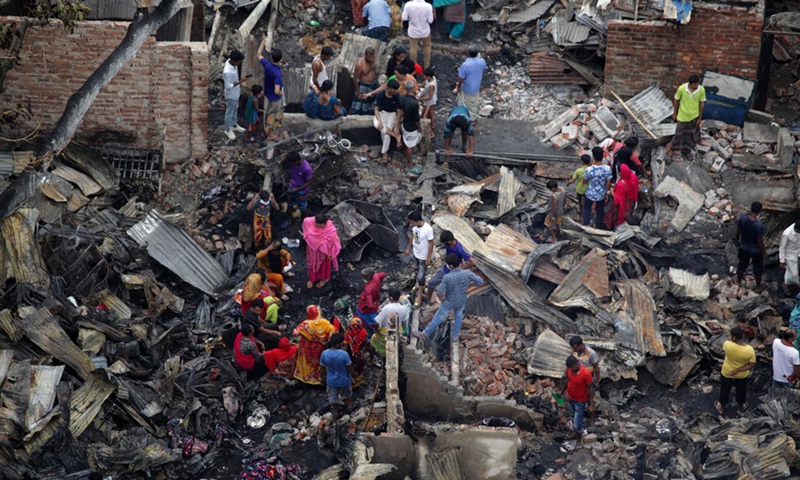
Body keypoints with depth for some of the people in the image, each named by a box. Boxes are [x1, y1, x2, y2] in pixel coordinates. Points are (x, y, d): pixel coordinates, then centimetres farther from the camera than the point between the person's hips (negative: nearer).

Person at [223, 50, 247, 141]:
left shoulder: (230, 61, -12)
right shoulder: (227, 72, -40)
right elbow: (228, 86, -29)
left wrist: (239, 88, 17)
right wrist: (240, 82, -36)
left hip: (236, 92, 8)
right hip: (231, 95, -8)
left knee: (235, 109, 28)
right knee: (229, 112, 15)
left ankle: (234, 125, 50)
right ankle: (228, 130, 36)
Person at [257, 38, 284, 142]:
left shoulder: (267, 64, -21)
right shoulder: (278, 74, -39)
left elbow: (259, 55, 0)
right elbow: (276, 91, -42)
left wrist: (263, 41, 7)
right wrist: (281, 93, -18)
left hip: (268, 93, 7)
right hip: (274, 97, -7)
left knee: (269, 112, 31)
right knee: (273, 114, 16)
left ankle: (270, 127, 55)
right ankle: (270, 134, 36)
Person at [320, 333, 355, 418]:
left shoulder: (324, 353, -23)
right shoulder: (344, 354, -32)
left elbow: (323, 368, -7)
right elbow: (350, 368, -19)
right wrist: (351, 377, 2)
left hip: (331, 380, 2)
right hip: (344, 379, -2)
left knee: (333, 397, 26)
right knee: (347, 393, 30)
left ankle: (336, 412, 43)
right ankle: (350, 405, 54)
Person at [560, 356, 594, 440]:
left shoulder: (586, 373, -32)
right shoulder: (569, 369, -15)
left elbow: (591, 388, -20)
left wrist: (591, 404, -16)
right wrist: (561, 392, 13)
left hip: (580, 401, -5)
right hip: (570, 398, 5)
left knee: (577, 424, 3)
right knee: (573, 416, 29)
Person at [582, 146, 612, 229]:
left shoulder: (589, 169, -29)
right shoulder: (607, 168, -23)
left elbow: (585, 180, -8)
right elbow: (608, 184, -12)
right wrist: (606, 192, 7)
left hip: (591, 194, -2)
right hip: (602, 194, 2)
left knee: (587, 208, 26)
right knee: (600, 211, 25)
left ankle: (586, 225, 38)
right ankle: (598, 227, 41)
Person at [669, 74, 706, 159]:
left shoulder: (701, 90, -21)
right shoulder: (682, 88, -26)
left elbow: (702, 103, -7)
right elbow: (676, 100, -9)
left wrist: (700, 117, 0)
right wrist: (675, 113, 0)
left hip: (694, 116, 2)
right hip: (682, 116, -2)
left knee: (691, 134, 19)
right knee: (679, 133, 15)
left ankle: (687, 150, 42)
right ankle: (675, 149, 38)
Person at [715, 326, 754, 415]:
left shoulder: (727, 344, -34)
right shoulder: (749, 350, -32)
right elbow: (752, 365, -22)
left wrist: (732, 340, -6)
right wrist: (737, 370, -21)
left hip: (727, 372, 0)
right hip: (742, 374, 0)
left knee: (725, 389, 27)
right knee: (741, 390, 29)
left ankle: (721, 407, 49)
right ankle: (741, 407, 54)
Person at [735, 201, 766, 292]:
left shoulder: (742, 217, -22)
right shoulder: (759, 225, -35)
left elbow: (738, 230, -3)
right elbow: (760, 241, -23)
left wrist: (737, 239, 18)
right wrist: (764, 252, -5)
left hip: (743, 247, 4)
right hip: (756, 250, -4)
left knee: (742, 264, 30)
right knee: (758, 268, 22)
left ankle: (738, 281, 53)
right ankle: (758, 287, 41)